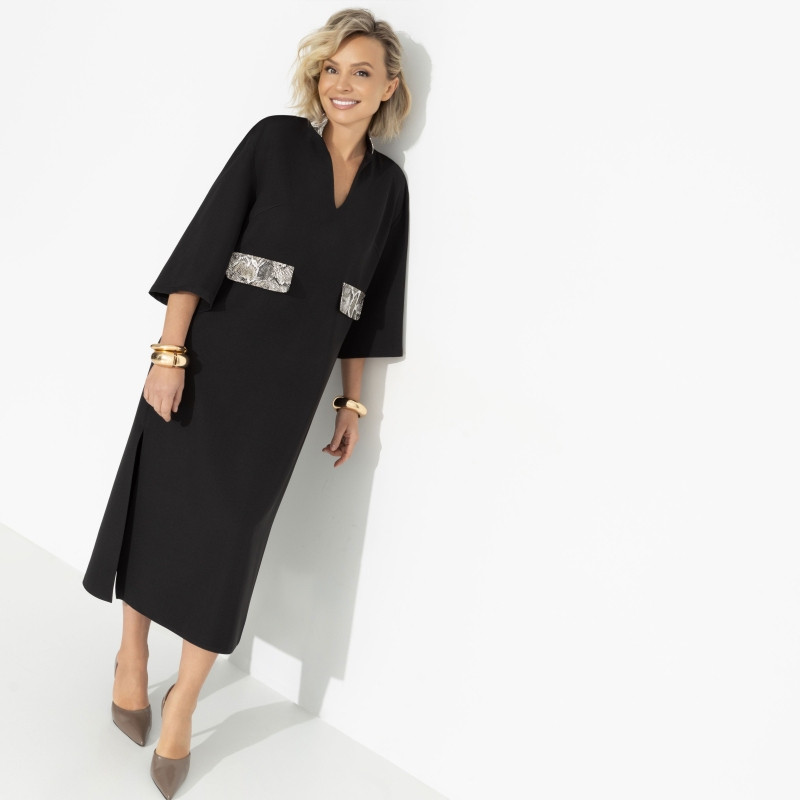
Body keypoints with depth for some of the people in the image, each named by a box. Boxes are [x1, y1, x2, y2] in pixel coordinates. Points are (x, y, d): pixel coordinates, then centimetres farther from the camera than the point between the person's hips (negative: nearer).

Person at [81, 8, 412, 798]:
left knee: (230, 535, 4)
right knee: (159, 508, 10)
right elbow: (205, 239, -8)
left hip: (292, 377, 2)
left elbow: (360, 301, 10)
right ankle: (131, 657, 36)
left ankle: (182, 704, 22)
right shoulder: (274, 139, -4)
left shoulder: (388, 183, 7)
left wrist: (352, 399, 9)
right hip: (214, 355, -2)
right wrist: (169, 350, -15)